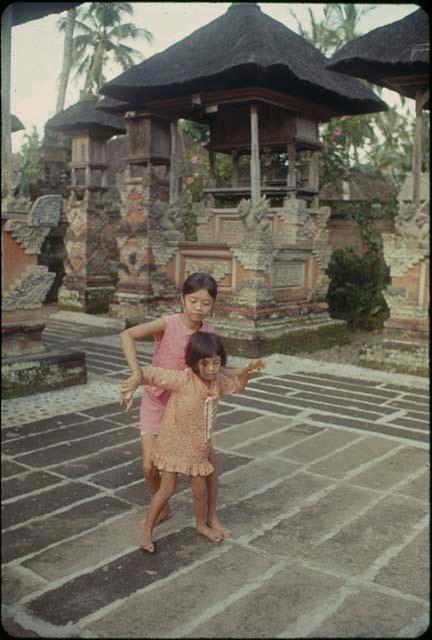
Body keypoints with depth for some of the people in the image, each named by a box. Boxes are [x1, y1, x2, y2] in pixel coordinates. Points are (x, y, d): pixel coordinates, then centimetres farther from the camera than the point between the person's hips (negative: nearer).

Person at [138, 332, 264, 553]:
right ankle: (147, 530, 17)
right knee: (167, 489, -2)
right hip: (173, 443, -5)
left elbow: (237, 386, 18)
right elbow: (151, 373, -29)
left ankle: (201, 524, 40)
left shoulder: (217, 381, -3)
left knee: (200, 489, 15)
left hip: (198, 447, 5)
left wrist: (248, 369, 1)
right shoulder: (182, 379, -24)